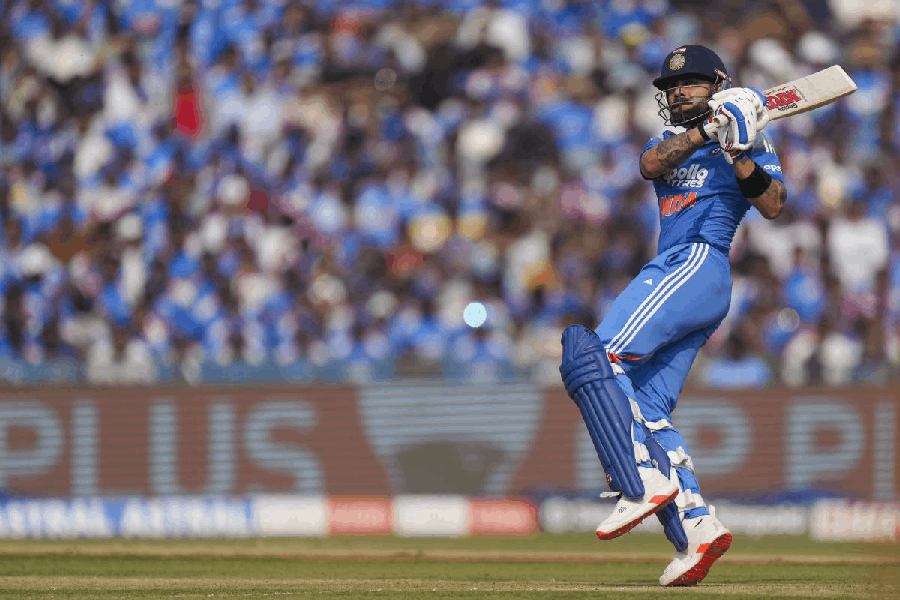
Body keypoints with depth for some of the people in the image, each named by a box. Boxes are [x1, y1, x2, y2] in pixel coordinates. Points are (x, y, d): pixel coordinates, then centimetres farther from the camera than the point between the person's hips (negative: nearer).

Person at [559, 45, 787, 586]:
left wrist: (737, 153, -20)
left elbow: (773, 205, -10)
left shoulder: (750, 142, 7)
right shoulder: (672, 139, 25)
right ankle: (696, 527, -8)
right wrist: (707, 130, -13)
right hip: (672, 272, 8)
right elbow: (651, 165, 0)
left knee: (592, 356, -23)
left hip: (698, 264, -8)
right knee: (645, 412, -2)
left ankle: (645, 481, -29)